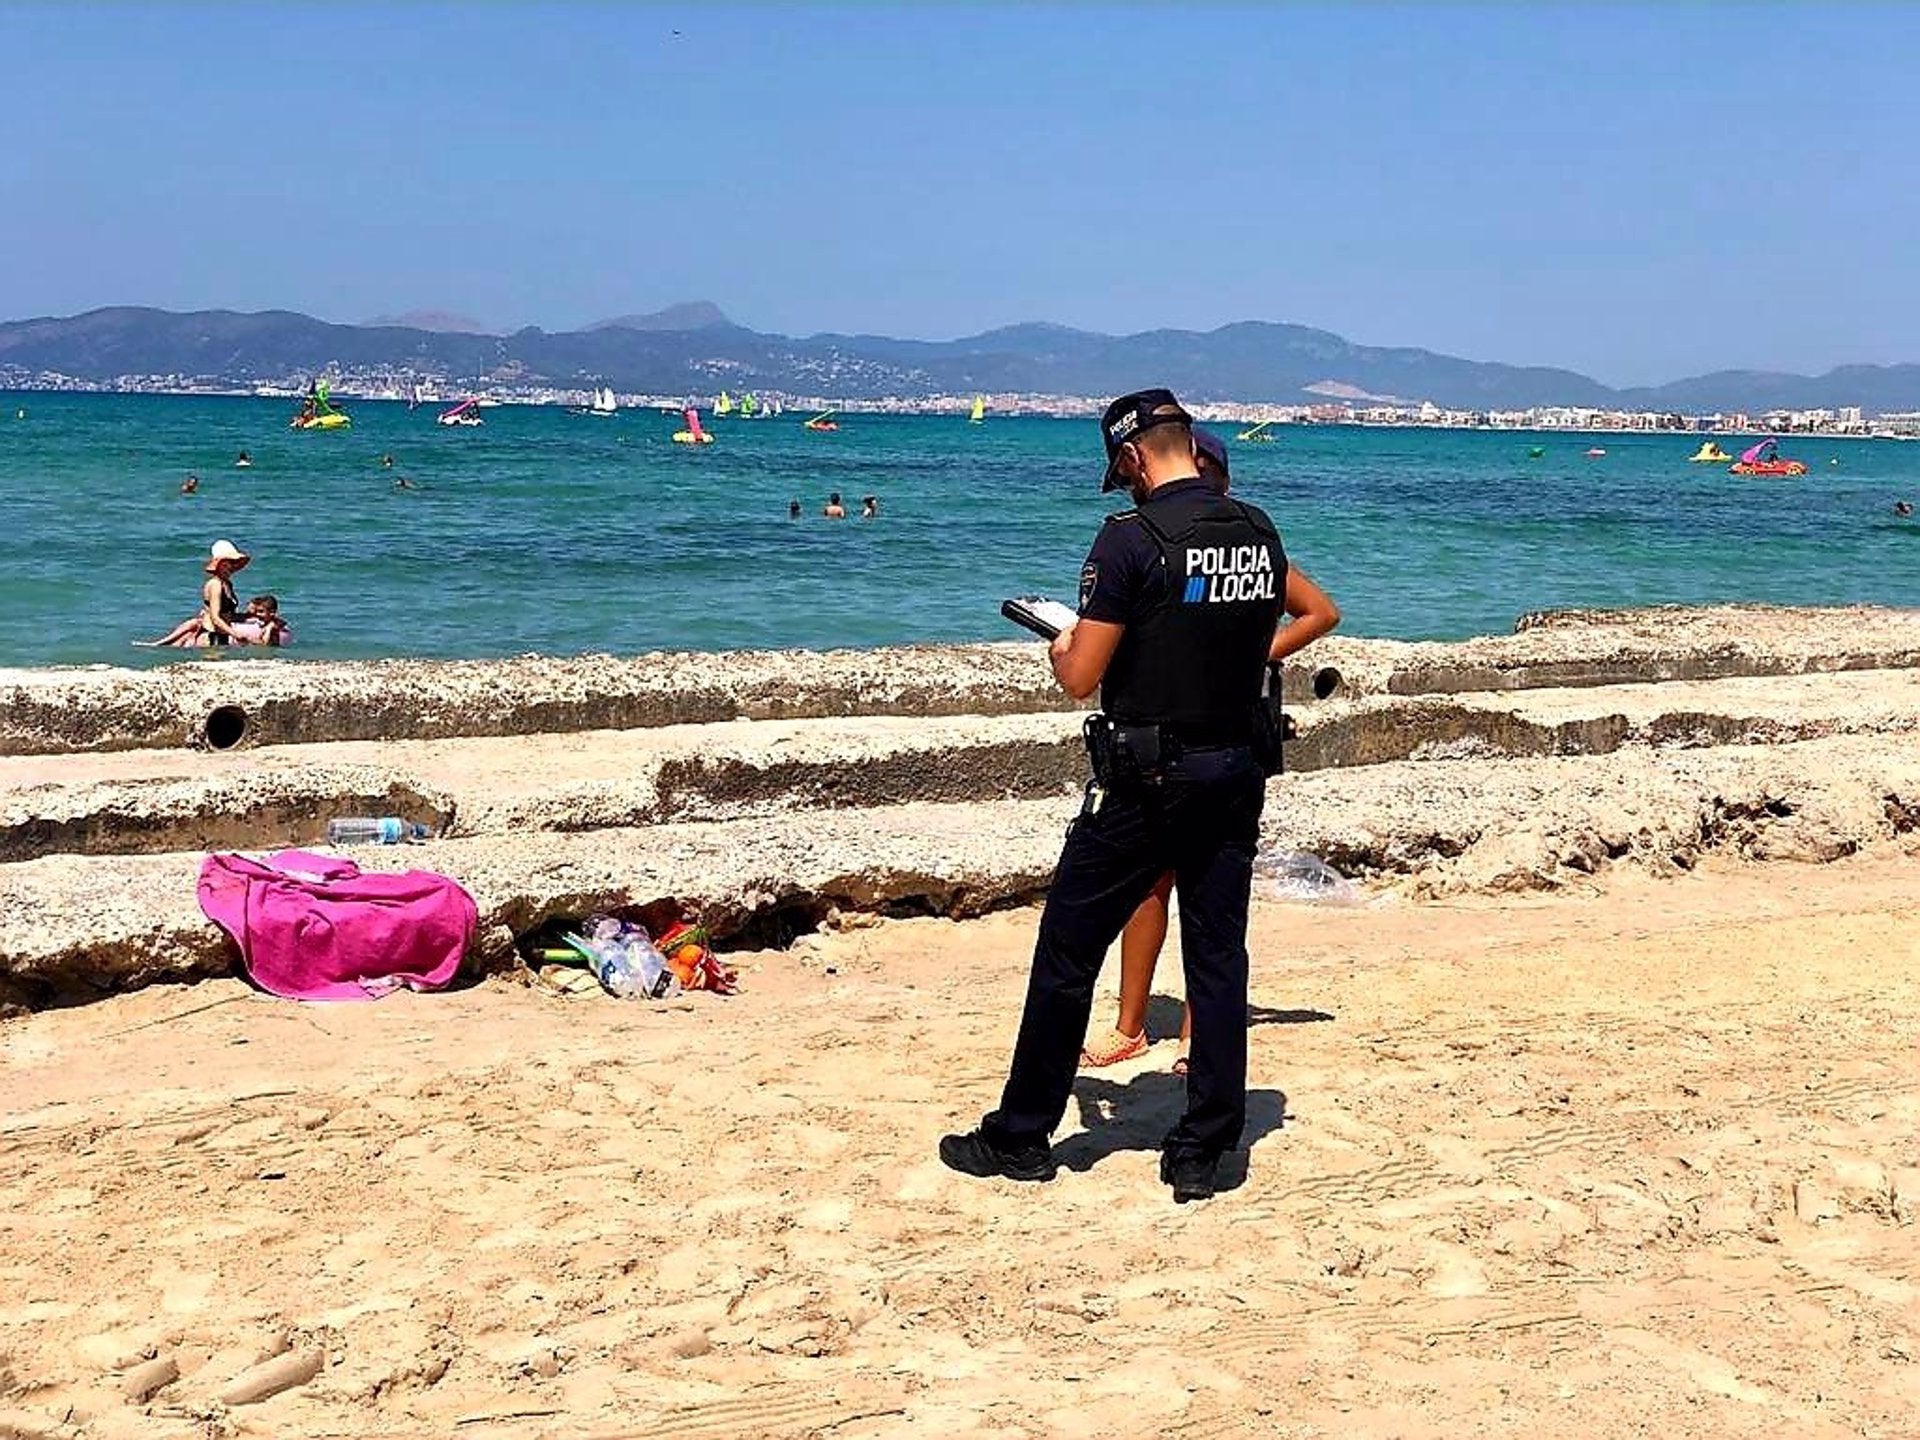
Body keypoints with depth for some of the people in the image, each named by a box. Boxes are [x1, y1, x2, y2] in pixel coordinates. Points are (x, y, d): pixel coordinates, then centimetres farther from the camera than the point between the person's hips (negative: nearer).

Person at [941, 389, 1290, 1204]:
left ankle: (1021, 1136, 16)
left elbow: (1081, 678, -15)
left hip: (1147, 778, -6)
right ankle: (1202, 1153, 13)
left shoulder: (1132, 540, -15)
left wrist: (1061, 648, 9)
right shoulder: (1261, 535, 5)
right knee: (1218, 959, 10)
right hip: (1240, 771, 6)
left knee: (1068, 952, 6)